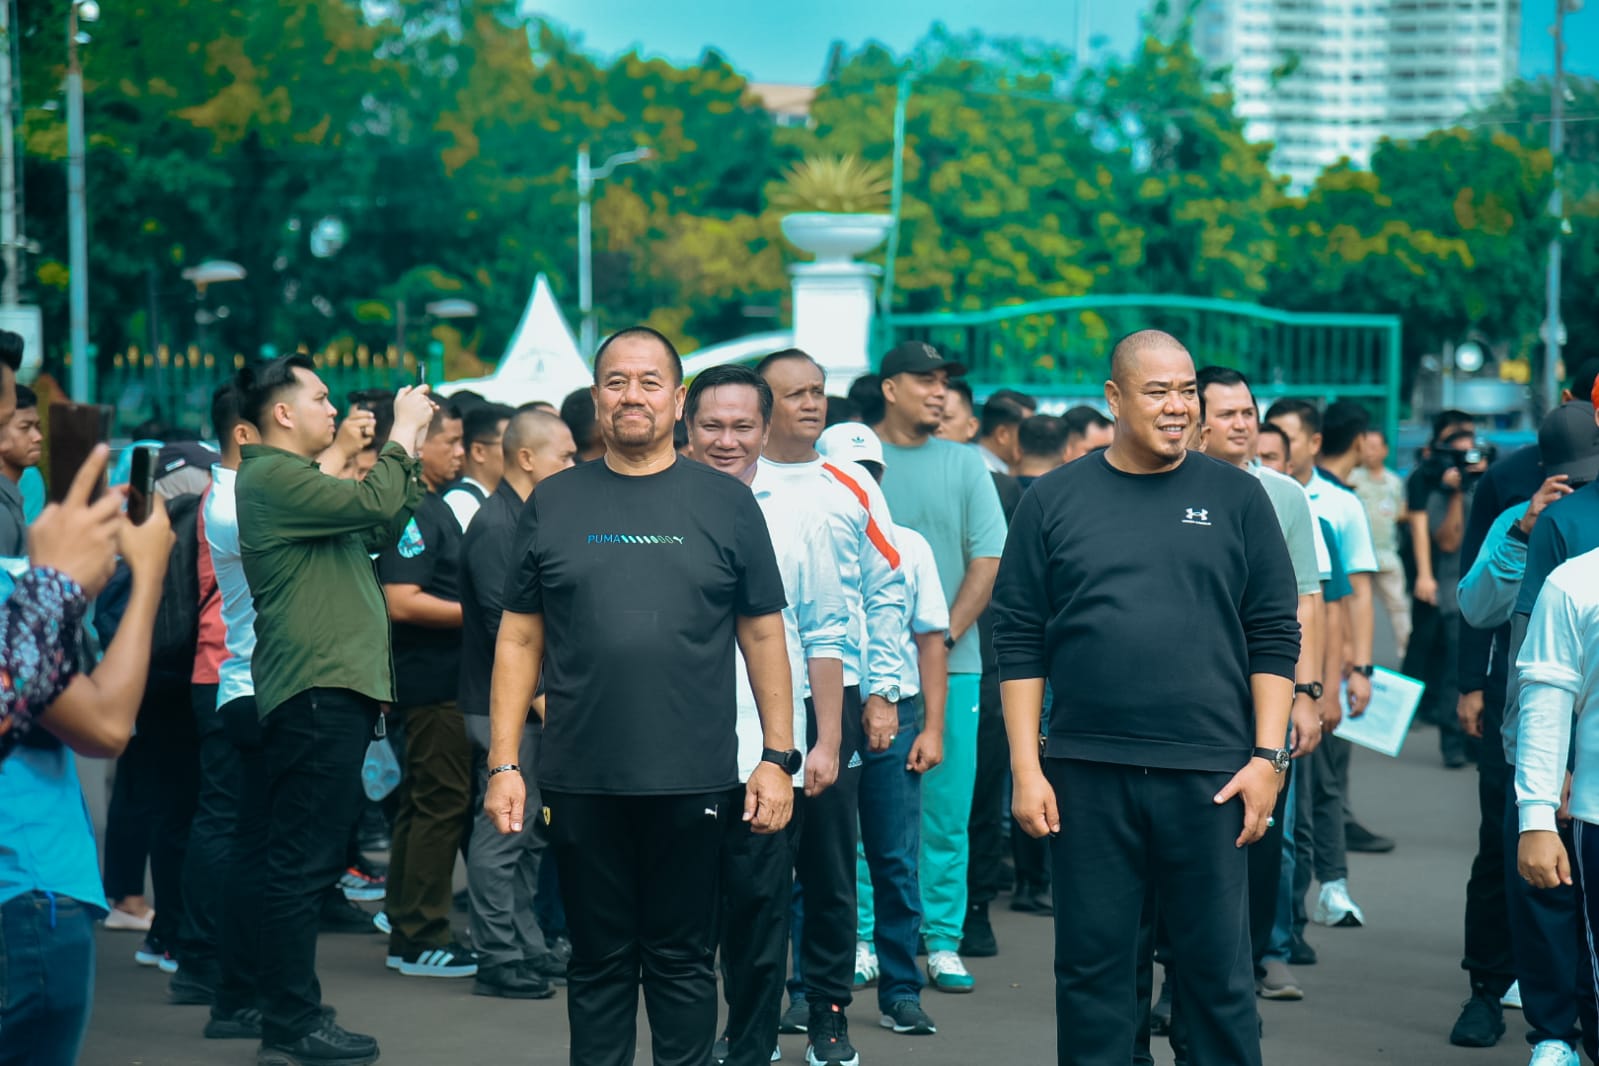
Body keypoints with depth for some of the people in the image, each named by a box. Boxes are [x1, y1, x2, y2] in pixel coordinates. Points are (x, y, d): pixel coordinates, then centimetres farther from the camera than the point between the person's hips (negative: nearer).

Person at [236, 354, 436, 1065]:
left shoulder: (294, 479, 22)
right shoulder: (271, 476, -11)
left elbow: (380, 532, 24)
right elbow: (375, 505, -20)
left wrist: (411, 452, 18)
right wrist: (404, 432, -6)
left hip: (333, 690, 11)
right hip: (316, 690, -11)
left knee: (307, 861, 14)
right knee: (304, 861, -9)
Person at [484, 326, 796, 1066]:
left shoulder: (725, 504, 4)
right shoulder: (553, 504, 7)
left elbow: (763, 636, 5)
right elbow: (519, 640, 7)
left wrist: (778, 757, -1)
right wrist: (502, 764, 1)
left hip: (693, 782, -1)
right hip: (581, 783, 1)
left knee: (682, 960, 7)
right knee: (598, 962, 9)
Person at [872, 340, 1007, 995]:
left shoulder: (964, 466, 8)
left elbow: (988, 559, 4)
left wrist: (945, 636, -6)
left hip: (951, 663, 2)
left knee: (947, 807, 1)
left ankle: (942, 941, 7)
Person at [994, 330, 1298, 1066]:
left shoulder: (1234, 497, 5)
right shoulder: (1054, 501, 5)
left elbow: (1275, 637, 5)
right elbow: (1019, 643, 5)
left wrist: (1268, 757, -3)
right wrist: (1026, 768, -2)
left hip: (1209, 777, 0)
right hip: (1088, 775, 0)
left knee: (1218, 970, 4)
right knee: (1091, 967, 6)